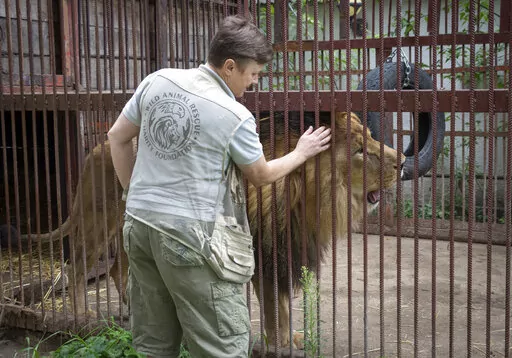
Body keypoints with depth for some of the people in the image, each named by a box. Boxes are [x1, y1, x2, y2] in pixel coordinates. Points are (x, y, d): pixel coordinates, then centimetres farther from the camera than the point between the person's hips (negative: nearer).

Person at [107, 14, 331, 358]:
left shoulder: (157, 80, 3)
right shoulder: (236, 116, -12)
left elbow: (118, 138, 12)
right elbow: (261, 176, 5)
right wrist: (301, 153, 22)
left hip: (138, 223, 7)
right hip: (186, 234, -7)